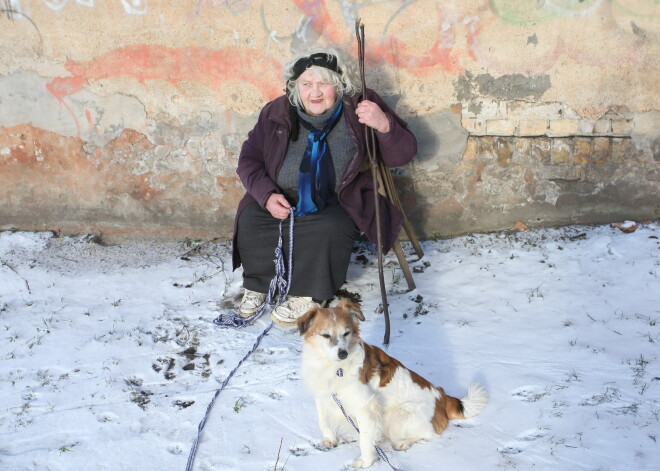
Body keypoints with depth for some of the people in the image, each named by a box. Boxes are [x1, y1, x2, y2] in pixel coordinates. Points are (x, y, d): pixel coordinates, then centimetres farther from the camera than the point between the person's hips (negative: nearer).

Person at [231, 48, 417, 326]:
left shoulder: (360, 110, -8)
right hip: (283, 197, 3)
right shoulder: (277, 113, -2)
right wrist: (267, 195, -14)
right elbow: (249, 159, 5)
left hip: (339, 202, -2)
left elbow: (402, 156, -9)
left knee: (329, 229, -34)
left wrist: (384, 126, -31)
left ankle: (310, 295, -8)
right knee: (250, 221, -24)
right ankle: (259, 283, 3)